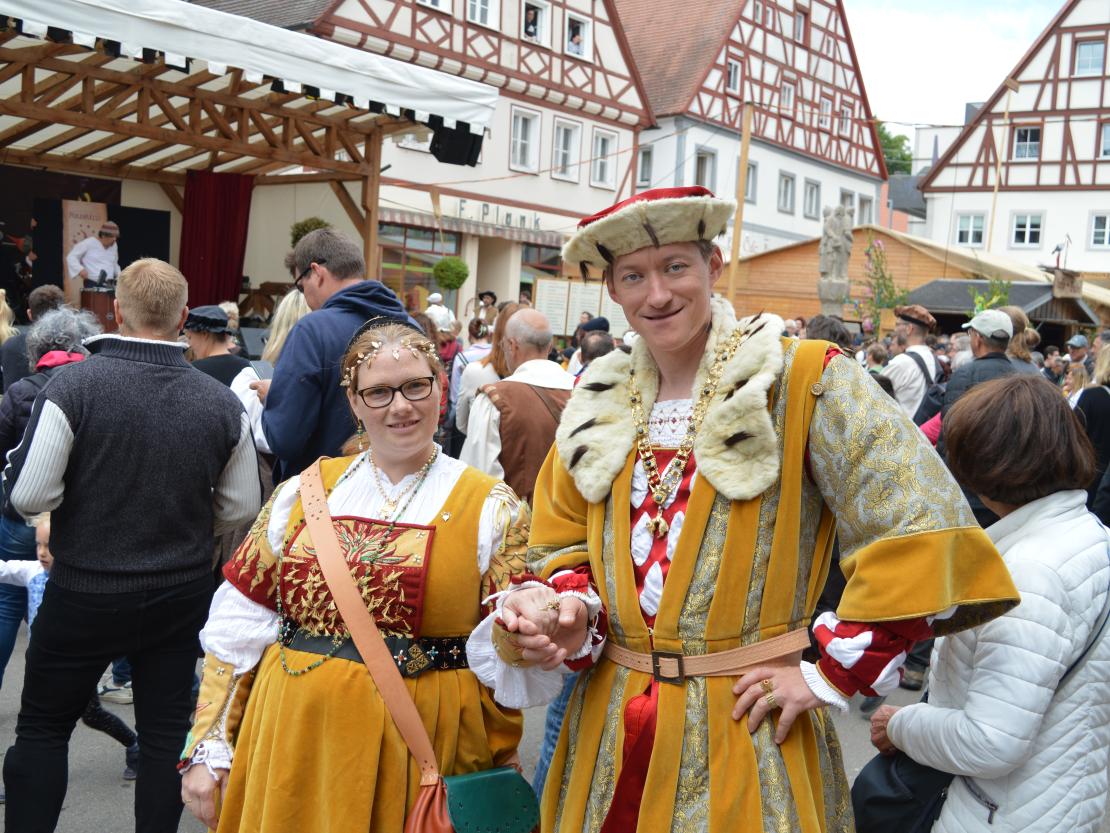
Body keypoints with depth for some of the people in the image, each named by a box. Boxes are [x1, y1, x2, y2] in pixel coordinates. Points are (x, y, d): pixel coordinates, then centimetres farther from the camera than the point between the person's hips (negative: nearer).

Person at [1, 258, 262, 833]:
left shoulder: (75, 384, -16)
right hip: (182, 593, 2)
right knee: (166, 732, 13)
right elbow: (241, 507, 0)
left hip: (85, 592, -2)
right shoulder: (221, 402, -7)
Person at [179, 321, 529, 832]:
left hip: (421, 752, -2)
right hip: (292, 741, 3)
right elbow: (238, 624, 7)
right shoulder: (305, 492, 4)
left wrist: (494, 776, -4)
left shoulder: (491, 508, -3)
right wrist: (208, 749, 5)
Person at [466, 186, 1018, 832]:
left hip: (746, 738, -4)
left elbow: (925, 534, -16)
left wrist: (830, 676, -14)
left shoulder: (803, 379, -12)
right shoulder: (600, 403, 5)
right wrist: (567, 613, -11)